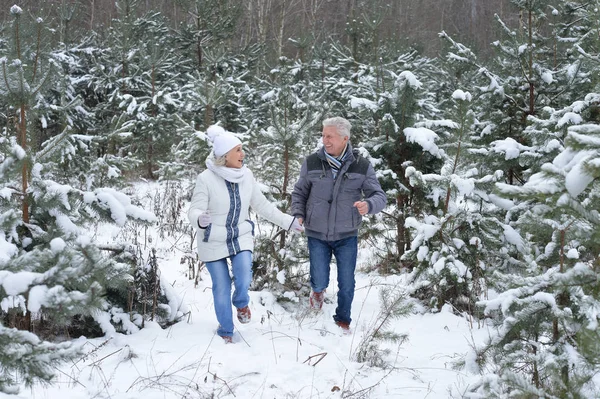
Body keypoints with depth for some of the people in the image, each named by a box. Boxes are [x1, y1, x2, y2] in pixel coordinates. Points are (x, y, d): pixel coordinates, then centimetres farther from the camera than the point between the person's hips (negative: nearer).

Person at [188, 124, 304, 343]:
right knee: (221, 288, 6)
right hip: (213, 242, -2)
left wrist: (287, 221, 6)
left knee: (244, 281, -15)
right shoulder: (206, 179, -20)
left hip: (241, 237, 3)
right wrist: (200, 220, -43)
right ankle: (226, 330, 30)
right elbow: (194, 210, -19)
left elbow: (261, 204, 5)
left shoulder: (246, 174, -6)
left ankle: (241, 303, 22)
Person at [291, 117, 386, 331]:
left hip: (347, 235, 0)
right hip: (317, 235, 0)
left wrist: (368, 205, -29)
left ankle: (343, 319, 33)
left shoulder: (362, 166, -8)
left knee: (347, 284, 8)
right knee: (320, 281, 2)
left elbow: (379, 196, -6)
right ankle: (318, 290, 41)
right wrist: (298, 214, -10)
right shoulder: (312, 163, -7)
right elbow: (299, 192, 7)